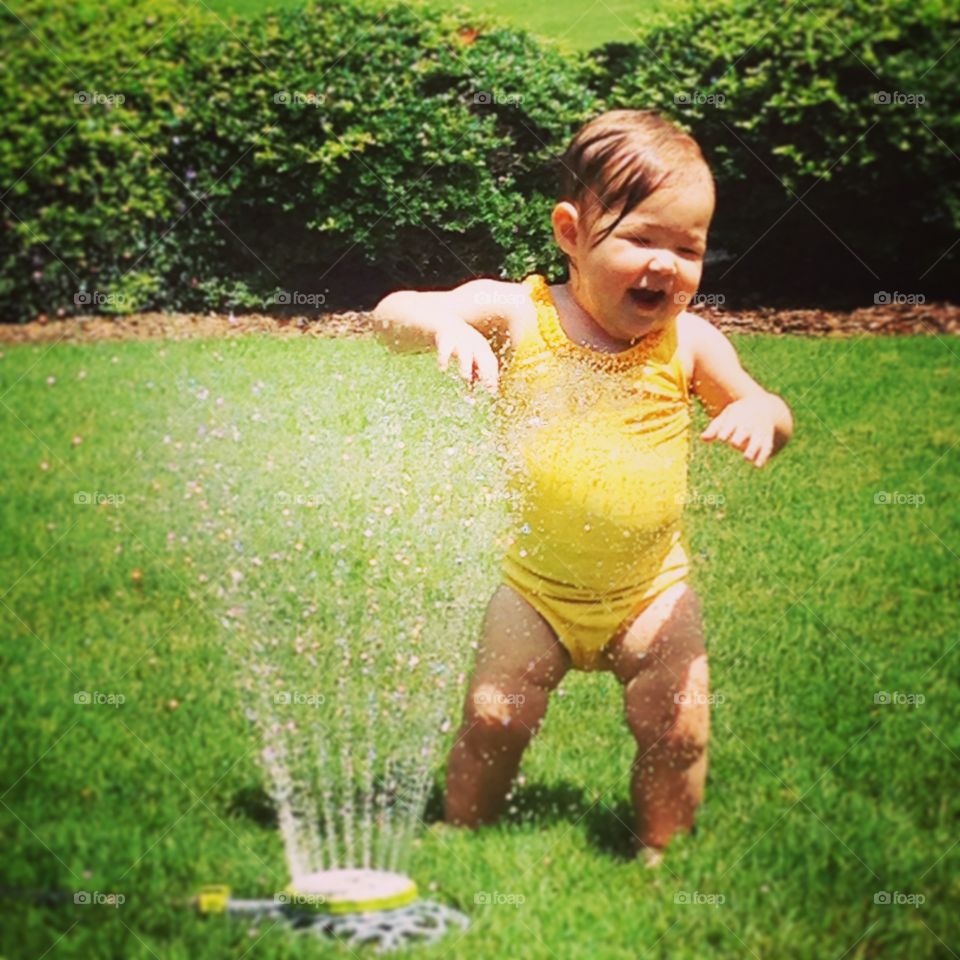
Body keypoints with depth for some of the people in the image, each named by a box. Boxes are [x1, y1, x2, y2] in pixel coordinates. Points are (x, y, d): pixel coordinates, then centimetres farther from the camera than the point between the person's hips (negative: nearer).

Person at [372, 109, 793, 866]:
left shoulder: (688, 343, -7)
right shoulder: (516, 315, -10)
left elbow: (762, 411, 4)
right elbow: (392, 314, -16)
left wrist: (761, 413, -22)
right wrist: (443, 323, -40)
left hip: (652, 589, 1)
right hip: (538, 584, 0)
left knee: (678, 729, -7)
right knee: (493, 720, -2)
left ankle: (661, 860, 18)